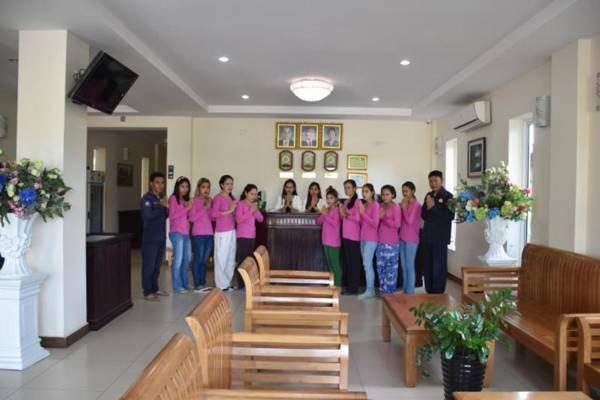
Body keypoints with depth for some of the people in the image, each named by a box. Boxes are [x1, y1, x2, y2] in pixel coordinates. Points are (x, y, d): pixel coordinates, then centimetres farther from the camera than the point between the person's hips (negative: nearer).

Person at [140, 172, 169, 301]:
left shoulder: (160, 198, 15)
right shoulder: (146, 198, -10)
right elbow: (148, 215, -24)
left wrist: (167, 207, -1)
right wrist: (162, 206, -20)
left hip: (161, 237, 8)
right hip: (150, 238, -8)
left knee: (157, 265, 15)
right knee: (149, 265, -2)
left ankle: (155, 288, 25)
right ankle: (147, 292, 5)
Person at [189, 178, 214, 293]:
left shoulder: (210, 201, 12)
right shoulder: (194, 201, -4)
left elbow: (213, 217, 11)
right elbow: (192, 218, -11)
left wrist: (210, 207, -5)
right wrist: (204, 208, -14)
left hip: (209, 234, 5)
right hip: (198, 234, -5)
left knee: (204, 260, 10)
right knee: (198, 259, -2)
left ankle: (203, 284, 16)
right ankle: (197, 285, 4)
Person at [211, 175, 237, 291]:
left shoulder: (232, 197, 13)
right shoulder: (218, 197, -9)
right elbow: (213, 213, -20)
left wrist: (235, 210, 1)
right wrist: (229, 211, -21)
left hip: (232, 230, 8)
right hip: (222, 232, -8)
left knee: (231, 257, 11)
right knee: (221, 257, -2)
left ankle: (228, 282, 21)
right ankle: (222, 284, 7)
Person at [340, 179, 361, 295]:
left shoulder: (357, 202, -10)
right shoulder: (345, 202, 15)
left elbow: (358, 218, -19)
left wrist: (346, 215, -11)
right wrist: (342, 214, 0)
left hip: (354, 236, -8)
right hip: (345, 235, 8)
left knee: (354, 261, -2)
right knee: (347, 261, 11)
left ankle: (354, 287, 5)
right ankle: (348, 285, 19)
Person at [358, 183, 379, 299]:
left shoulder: (375, 205, -9)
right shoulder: (363, 205, 12)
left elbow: (375, 223, -18)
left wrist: (363, 213, -18)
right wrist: (359, 213, -1)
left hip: (371, 239, -7)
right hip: (363, 238, 7)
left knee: (367, 264, -8)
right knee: (367, 264, 9)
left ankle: (369, 291, -1)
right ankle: (371, 289, 16)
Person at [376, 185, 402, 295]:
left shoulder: (396, 207, -9)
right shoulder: (381, 206, 10)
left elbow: (397, 224, -17)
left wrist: (384, 218, -16)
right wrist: (379, 217, -4)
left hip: (392, 242, -7)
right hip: (381, 241, 7)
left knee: (391, 267, 1)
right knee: (380, 266, 11)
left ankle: (390, 291, 10)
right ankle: (383, 289, 22)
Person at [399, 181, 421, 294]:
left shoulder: (416, 205, -10)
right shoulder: (403, 204, 10)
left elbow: (410, 221, -17)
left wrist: (404, 208, -12)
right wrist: (400, 208, -1)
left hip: (411, 239, -7)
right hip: (402, 238, 7)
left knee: (410, 265, -3)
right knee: (403, 265, 12)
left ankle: (410, 291, 5)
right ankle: (405, 289, 20)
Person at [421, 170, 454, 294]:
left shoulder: (447, 196, -7)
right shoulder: (428, 195, 12)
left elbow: (450, 216, -16)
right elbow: (423, 215, 11)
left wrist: (434, 207, -18)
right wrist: (428, 207, -8)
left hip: (441, 237, -6)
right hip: (428, 236, 6)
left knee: (439, 267, -1)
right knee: (427, 266, 10)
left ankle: (438, 294, 8)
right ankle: (429, 292, 21)